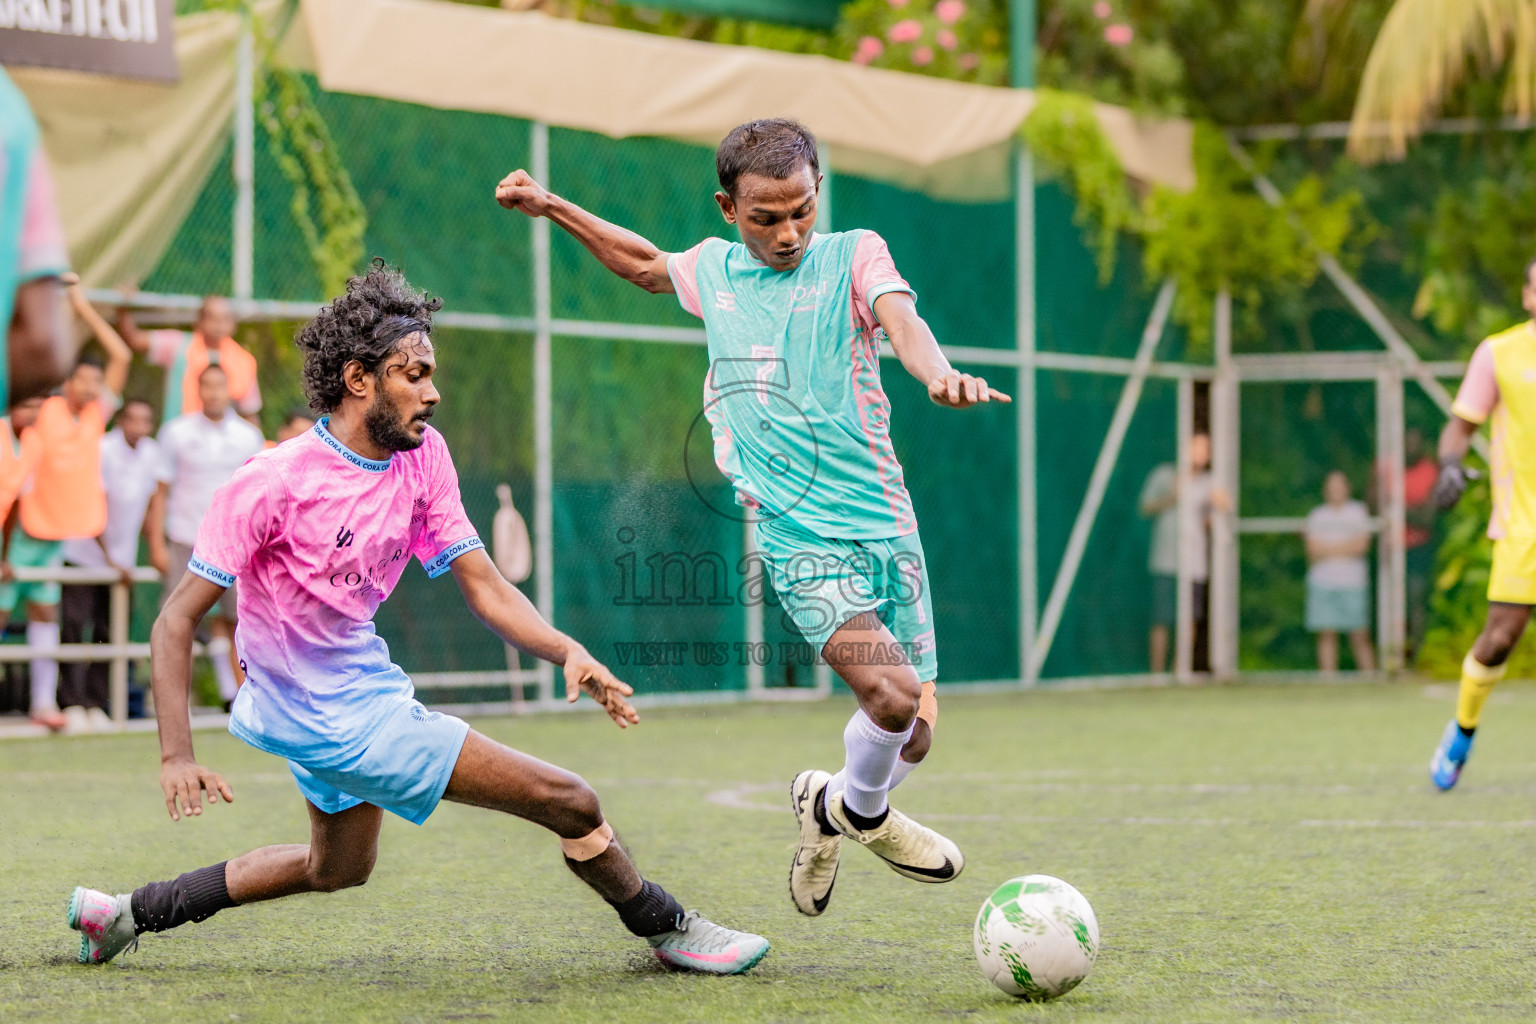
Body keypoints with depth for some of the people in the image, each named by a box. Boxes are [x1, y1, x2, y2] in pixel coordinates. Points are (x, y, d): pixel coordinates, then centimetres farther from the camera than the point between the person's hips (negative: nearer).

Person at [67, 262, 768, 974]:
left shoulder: (423, 456, -3)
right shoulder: (273, 482, -23)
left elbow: (483, 585, -3)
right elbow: (175, 622, -20)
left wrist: (568, 652, -21)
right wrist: (176, 757, -29)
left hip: (364, 684, 9)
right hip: (342, 723, -9)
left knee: (338, 868, 32)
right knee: (572, 805, -8)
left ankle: (129, 913, 37)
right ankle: (668, 929, 17)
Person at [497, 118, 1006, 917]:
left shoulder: (854, 255, 2)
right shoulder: (712, 271, 9)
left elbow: (901, 318, -18)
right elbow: (646, 264, 32)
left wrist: (937, 372, -40)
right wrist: (552, 208, 27)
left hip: (887, 526, 1)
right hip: (800, 540, -1)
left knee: (912, 735, 5)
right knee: (891, 696, -23)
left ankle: (832, 806, 37)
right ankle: (861, 812, 9)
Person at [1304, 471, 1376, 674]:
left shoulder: (1359, 511, 8)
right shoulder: (1316, 515, 12)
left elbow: (1361, 545, -4)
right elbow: (1313, 550, 1)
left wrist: (1328, 549, -3)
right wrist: (1345, 548, -4)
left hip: (1353, 581, -1)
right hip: (1323, 581, 1)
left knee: (1360, 636, -5)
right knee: (1327, 634, -3)